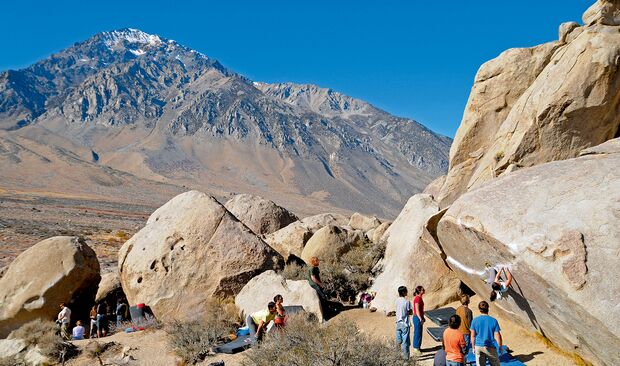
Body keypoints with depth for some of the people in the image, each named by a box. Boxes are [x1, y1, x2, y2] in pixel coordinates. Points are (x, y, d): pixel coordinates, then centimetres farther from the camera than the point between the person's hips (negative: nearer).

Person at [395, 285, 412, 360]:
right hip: (405, 324, -5)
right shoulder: (407, 301, -16)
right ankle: (406, 356, 10)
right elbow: (411, 312, -9)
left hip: (398, 323, 5)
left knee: (399, 341, 15)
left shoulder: (397, 301, 1)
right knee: (405, 340, 3)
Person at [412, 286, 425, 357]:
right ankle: (416, 349, 7)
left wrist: (422, 317, 21)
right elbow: (417, 310, -23)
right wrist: (420, 319, -23)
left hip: (420, 317, 10)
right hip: (417, 318, -10)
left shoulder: (420, 298, 10)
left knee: (419, 333, 17)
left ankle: (417, 348, 27)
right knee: (417, 333, -2)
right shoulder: (417, 298, -20)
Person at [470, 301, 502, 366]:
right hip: (489, 347, -2)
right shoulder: (493, 320, -10)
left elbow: (473, 336, -1)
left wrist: (473, 347, 11)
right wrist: (500, 347, 6)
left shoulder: (475, 320, -5)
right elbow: (497, 336, -8)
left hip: (478, 346, 2)